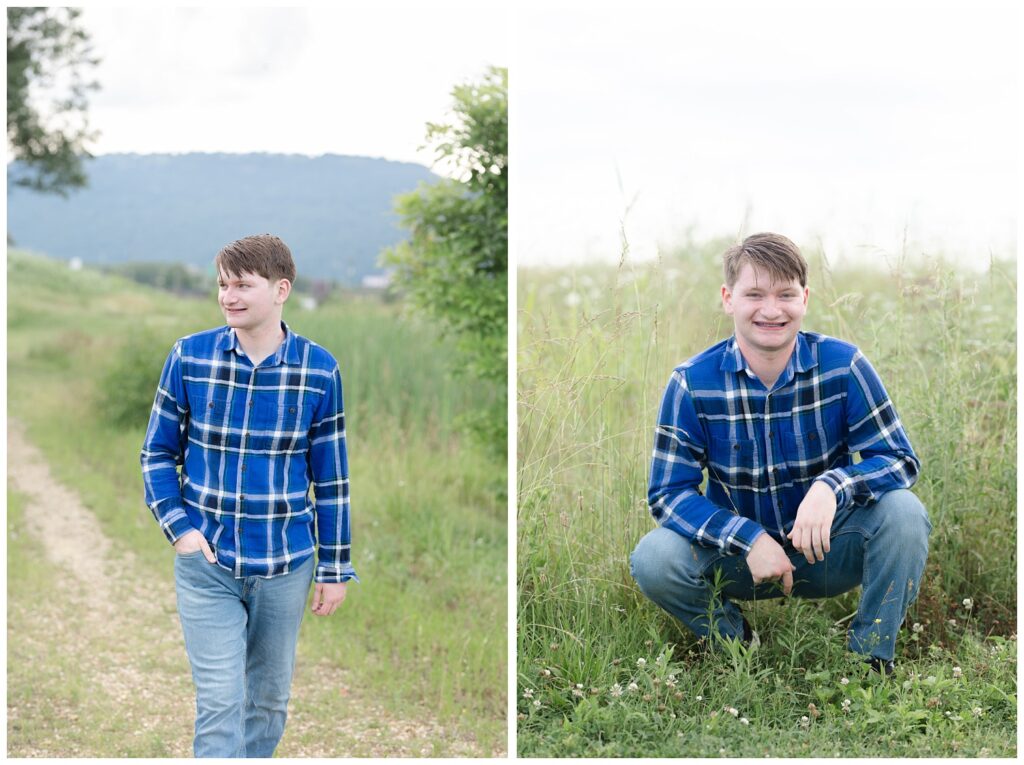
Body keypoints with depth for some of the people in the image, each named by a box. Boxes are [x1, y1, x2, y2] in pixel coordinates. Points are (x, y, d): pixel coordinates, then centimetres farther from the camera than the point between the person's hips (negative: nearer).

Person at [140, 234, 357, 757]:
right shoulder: (189, 357, -6)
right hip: (206, 562, -1)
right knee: (220, 702, -4)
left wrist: (334, 568, 3)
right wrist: (178, 527, -8)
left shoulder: (319, 370, -6)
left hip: (285, 566, 1)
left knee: (269, 699, 15)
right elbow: (158, 451, 5)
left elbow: (330, 477, 1)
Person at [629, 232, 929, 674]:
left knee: (903, 512, -28)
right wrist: (747, 538, -28)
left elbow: (899, 460, -11)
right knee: (653, 559, -27)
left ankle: (871, 657, -5)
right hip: (742, 556, 0)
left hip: (828, 552, 0)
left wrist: (833, 485, -34)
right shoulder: (693, 383, -12)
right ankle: (735, 642, 4)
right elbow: (668, 492, -11)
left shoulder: (843, 365, -11)